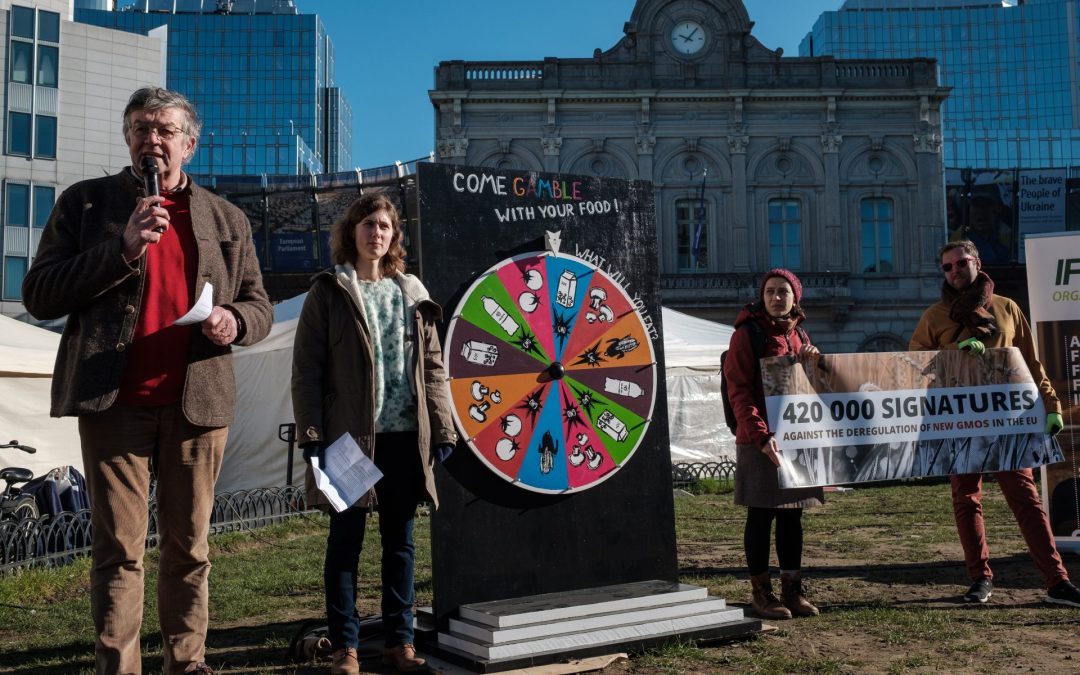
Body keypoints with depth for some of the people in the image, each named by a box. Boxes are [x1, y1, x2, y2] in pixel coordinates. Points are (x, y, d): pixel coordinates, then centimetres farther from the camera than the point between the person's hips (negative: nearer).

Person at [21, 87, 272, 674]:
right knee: (118, 548, 1)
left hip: (197, 401, 2)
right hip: (115, 400, -2)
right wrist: (123, 249, -12)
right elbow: (38, 294, 1)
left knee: (188, 547, 8)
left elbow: (259, 306, 18)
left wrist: (234, 320, -7)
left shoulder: (227, 219, 15)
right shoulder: (85, 202, 8)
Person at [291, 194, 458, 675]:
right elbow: (306, 370, -2)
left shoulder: (411, 293, 13)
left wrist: (442, 429, 4)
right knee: (346, 538, 3)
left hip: (404, 436, 3)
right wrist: (311, 434, -11)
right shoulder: (328, 292, 3)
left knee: (400, 539, 9)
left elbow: (433, 366, 11)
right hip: (348, 435, -3)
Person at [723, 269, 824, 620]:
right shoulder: (747, 334, -6)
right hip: (759, 441, -6)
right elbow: (738, 391, -13)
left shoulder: (798, 335, 13)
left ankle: (792, 589, 19)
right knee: (761, 515, 1)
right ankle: (761, 591, 11)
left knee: (792, 515, 10)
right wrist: (761, 436, -22)